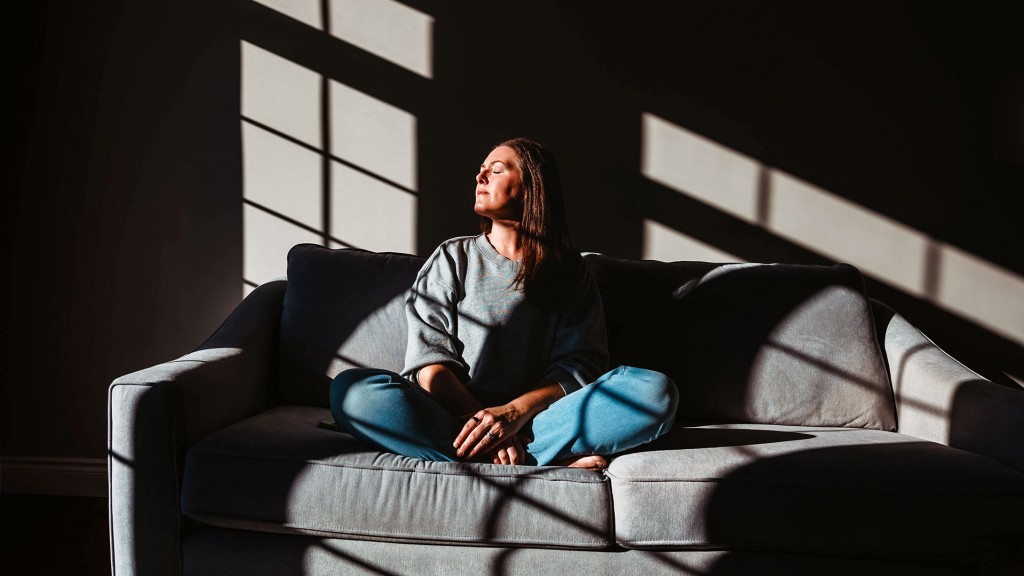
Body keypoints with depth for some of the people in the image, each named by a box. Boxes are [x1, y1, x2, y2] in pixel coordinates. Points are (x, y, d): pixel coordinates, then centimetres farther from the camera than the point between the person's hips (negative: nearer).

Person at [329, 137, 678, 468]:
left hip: (537, 419, 0)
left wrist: (514, 412, -18)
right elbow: (430, 363, 1)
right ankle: (551, 461, -31)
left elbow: (579, 364, 1)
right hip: (454, 416, 1)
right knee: (351, 388, -29)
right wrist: (482, 419, -16)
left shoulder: (569, 270, 15)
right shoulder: (453, 258, 14)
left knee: (656, 391, -23)